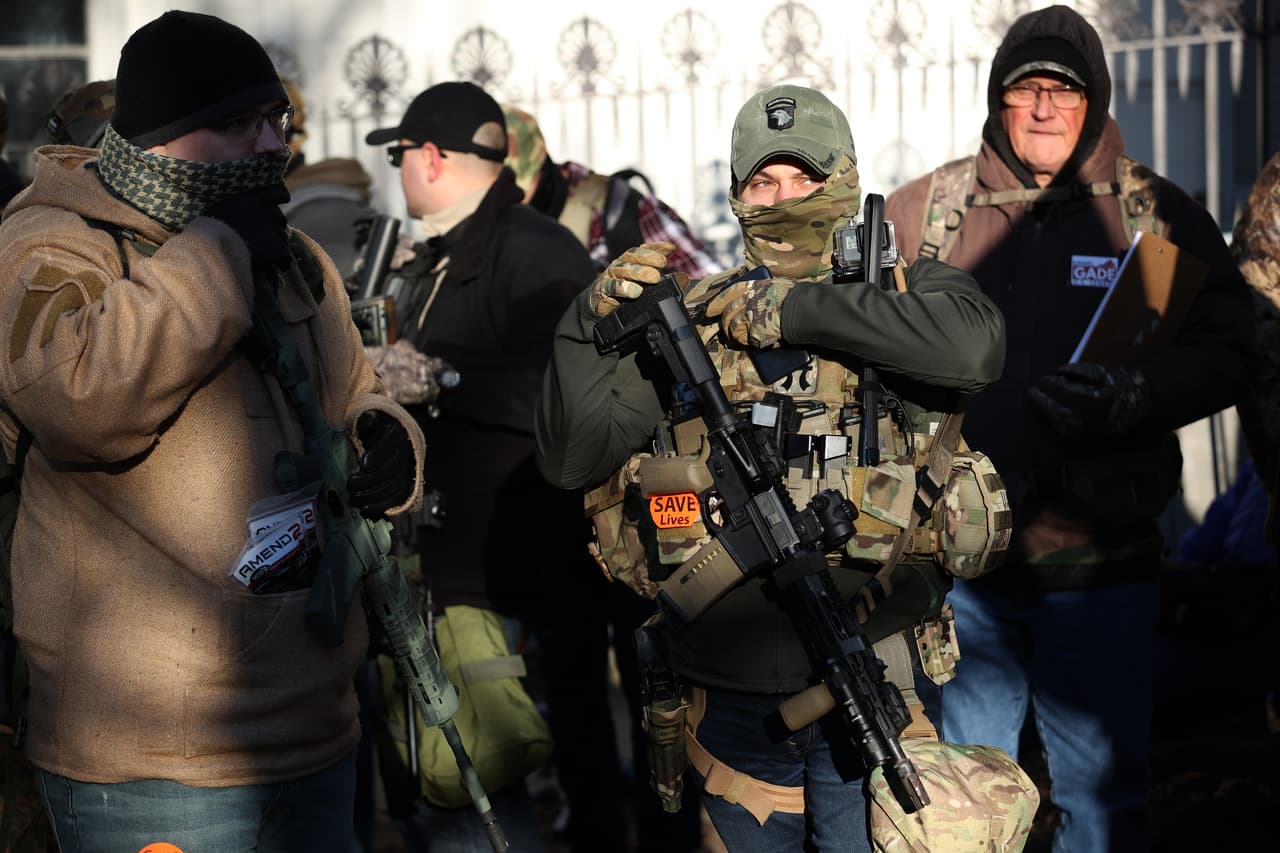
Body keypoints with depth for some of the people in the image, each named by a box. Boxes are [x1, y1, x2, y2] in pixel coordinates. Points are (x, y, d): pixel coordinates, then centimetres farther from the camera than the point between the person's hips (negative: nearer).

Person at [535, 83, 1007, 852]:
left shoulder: (908, 292, 2)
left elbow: (975, 346, -23)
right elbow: (574, 457, 3)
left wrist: (797, 309, -19)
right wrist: (593, 322, -11)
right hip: (734, 691, 3)